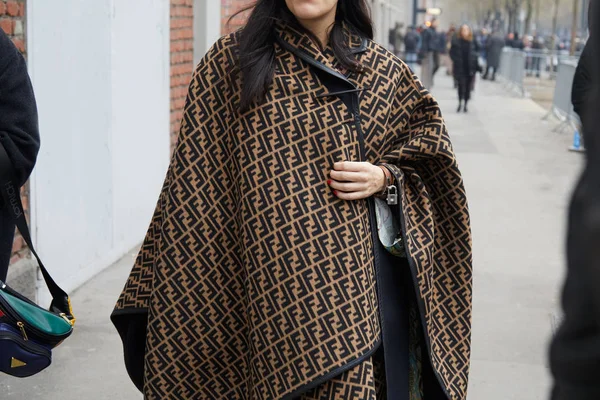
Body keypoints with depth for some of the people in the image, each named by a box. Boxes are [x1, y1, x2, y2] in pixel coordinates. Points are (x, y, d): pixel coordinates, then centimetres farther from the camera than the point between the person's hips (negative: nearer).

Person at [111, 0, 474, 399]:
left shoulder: (385, 71, 7)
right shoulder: (231, 61, 2)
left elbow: (428, 148, 16)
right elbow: (195, 182, 0)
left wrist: (386, 177, -6)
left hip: (364, 273, 2)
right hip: (275, 281, -2)